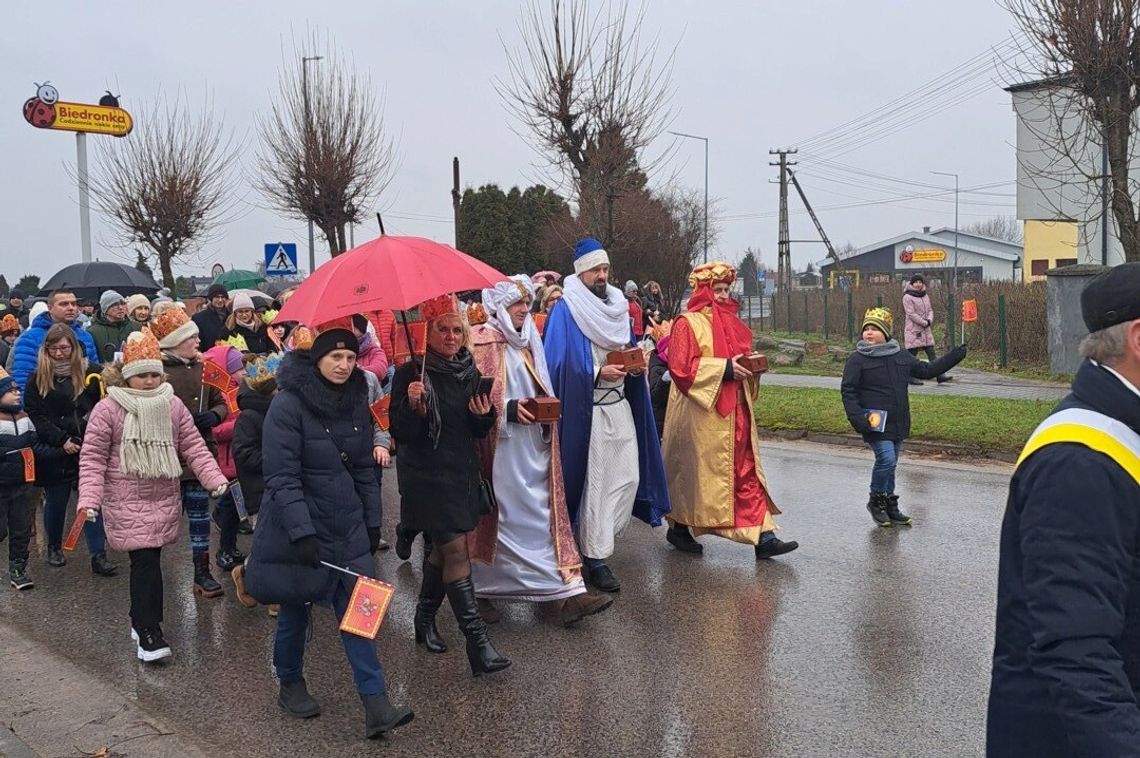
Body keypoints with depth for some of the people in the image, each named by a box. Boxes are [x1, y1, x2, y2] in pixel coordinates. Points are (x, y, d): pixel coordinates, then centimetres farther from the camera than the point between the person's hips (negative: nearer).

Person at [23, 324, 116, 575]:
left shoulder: (91, 372, 1)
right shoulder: (38, 378, 1)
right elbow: (35, 416, -4)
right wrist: (61, 440, -13)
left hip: (89, 449, 0)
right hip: (55, 451, 0)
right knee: (56, 501, 13)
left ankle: (99, 555, 3)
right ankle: (54, 547, 34)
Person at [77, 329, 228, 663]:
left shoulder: (173, 405, 3)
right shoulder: (108, 409, -8)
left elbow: (193, 447, 5)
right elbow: (93, 457, -6)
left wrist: (215, 479, -6)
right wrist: (89, 498, -16)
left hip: (165, 498, 4)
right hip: (126, 501, -4)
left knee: (148, 559, 11)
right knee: (145, 561, -11)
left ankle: (141, 621, 29)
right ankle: (148, 632, -3)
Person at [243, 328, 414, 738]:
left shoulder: (357, 402, 4)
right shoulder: (288, 404, -15)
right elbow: (281, 476, -20)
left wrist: (373, 522, 10)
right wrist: (302, 532, -26)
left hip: (348, 527, 5)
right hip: (297, 529, -5)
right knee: (295, 610, 12)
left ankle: (376, 705, -1)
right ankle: (290, 685, 35)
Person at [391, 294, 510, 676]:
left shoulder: (469, 372, 6)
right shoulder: (412, 373, -11)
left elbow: (478, 433, 11)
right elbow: (399, 433, -14)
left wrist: (484, 415, -10)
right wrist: (412, 405, -31)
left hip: (462, 472, 7)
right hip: (426, 475, -6)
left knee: (443, 548, 17)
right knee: (456, 549, -11)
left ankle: (425, 618, 37)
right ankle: (476, 639, -9)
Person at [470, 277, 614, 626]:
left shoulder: (528, 342, 15)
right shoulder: (483, 342, -6)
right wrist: (509, 409, -21)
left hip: (533, 443, 6)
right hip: (500, 445, -6)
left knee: (546, 512, 1)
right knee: (509, 516, 2)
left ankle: (569, 592, -3)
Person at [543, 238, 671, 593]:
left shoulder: (618, 306, 13)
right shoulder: (565, 311, -8)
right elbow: (559, 365, -13)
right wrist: (598, 373, -22)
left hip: (620, 406, 7)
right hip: (586, 411, -7)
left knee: (629, 477, 5)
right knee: (595, 482, -2)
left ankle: (596, 539, 23)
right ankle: (595, 557, 7)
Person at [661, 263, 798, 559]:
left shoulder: (731, 322, 16)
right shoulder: (688, 324, -8)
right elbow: (681, 367, -18)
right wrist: (725, 368, -20)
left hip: (735, 412, 7)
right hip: (701, 414, -7)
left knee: (746, 471, 1)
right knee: (696, 471, 5)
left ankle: (762, 536, -2)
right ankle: (679, 528, 23)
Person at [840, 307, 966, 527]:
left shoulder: (901, 356, 9)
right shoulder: (858, 359, -6)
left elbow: (926, 370, 21)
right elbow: (847, 390, -7)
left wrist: (954, 357, 19)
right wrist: (857, 418, -18)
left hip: (898, 424, 5)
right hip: (875, 425, -5)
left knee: (890, 464, 13)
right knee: (886, 459, -17)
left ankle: (890, 507, 25)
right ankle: (876, 501, 5)